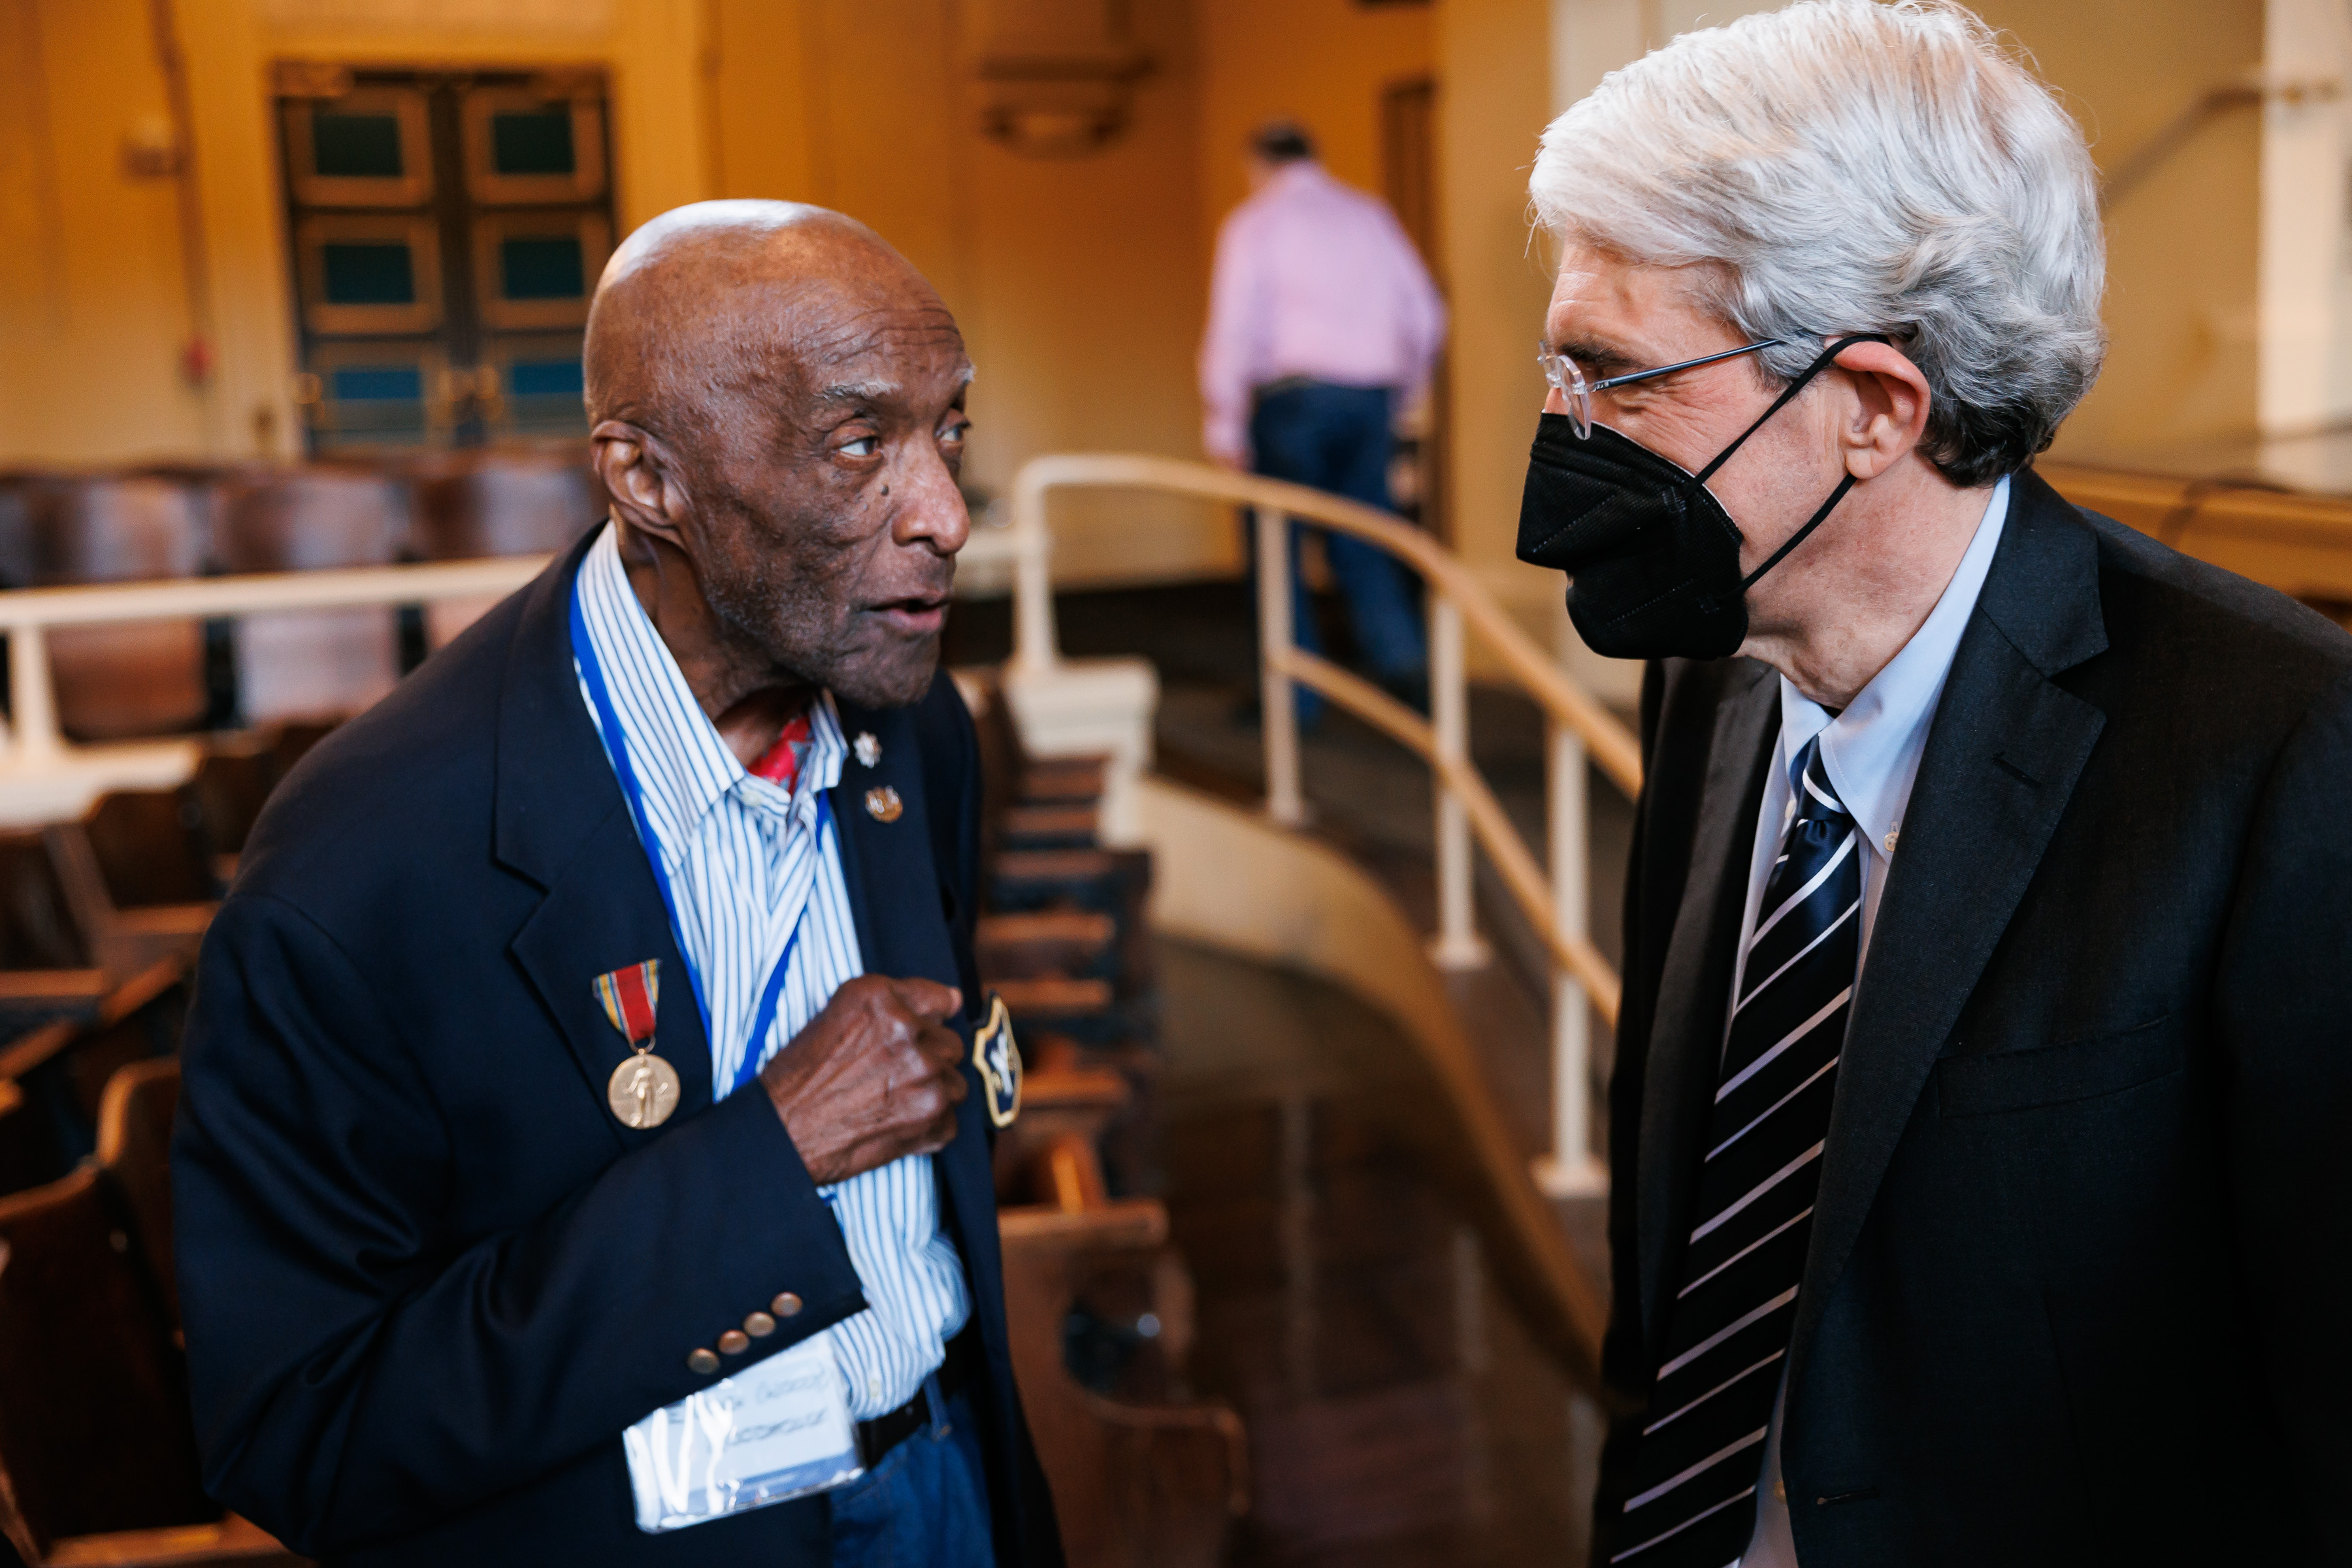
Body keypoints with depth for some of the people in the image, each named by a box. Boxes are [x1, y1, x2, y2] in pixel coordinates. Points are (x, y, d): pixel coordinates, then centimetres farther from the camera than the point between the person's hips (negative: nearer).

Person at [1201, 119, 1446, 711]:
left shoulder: (1254, 223, 1)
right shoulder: (1371, 214, 15)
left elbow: (1234, 329, -8)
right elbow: (1426, 317, 14)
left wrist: (1223, 424, -5)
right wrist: (1401, 393, 24)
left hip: (1293, 397, -4)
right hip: (1371, 400, 5)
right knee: (1361, 540, 9)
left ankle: (1292, 691, 5)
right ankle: (1404, 659, -9)